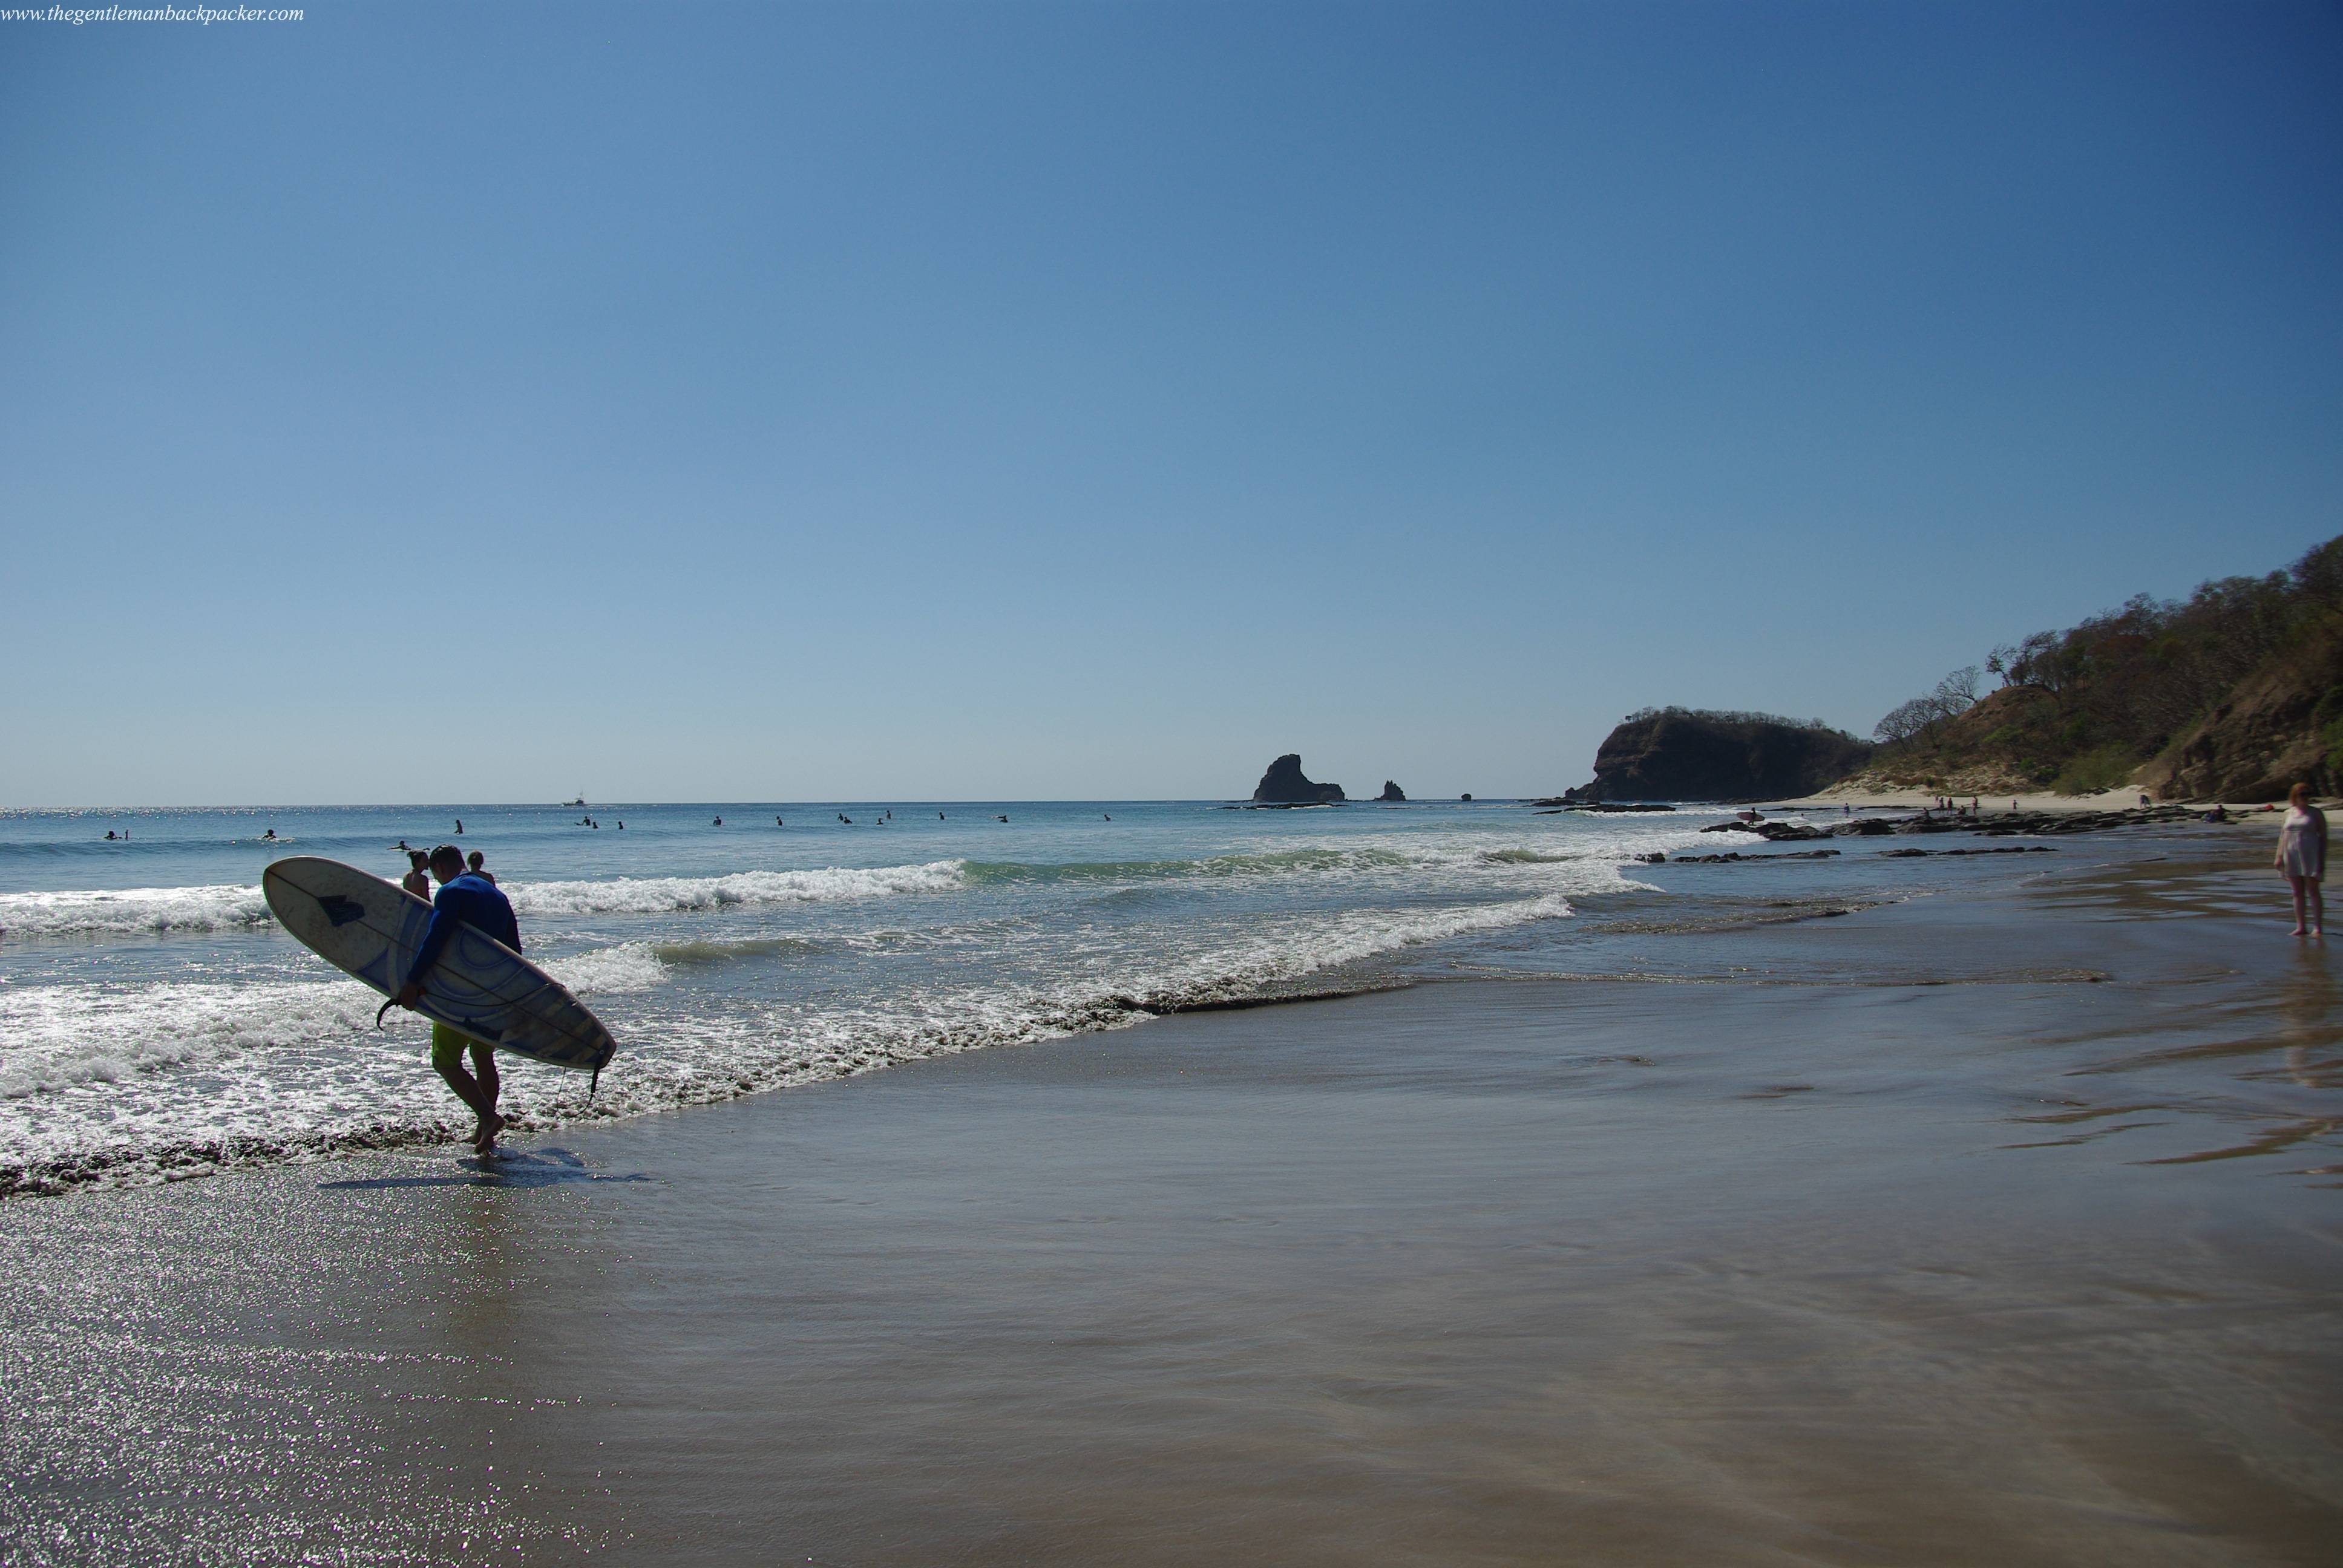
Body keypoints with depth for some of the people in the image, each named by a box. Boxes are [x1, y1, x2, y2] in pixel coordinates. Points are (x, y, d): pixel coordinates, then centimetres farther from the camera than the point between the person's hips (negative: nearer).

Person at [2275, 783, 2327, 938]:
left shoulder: (2316, 813, 2)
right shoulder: (2289, 813, 12)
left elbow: (2323, 836, 0)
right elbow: (2284, 835, 16)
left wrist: (2322, 860, -6)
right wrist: (2279, 856, 9)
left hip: (2311, 856, -4)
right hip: (2292, 857, 4)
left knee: (2313, 891, -6)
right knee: (2298, 893, 5)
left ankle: (2318, 927, -5)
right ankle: (2301, 926, 8)